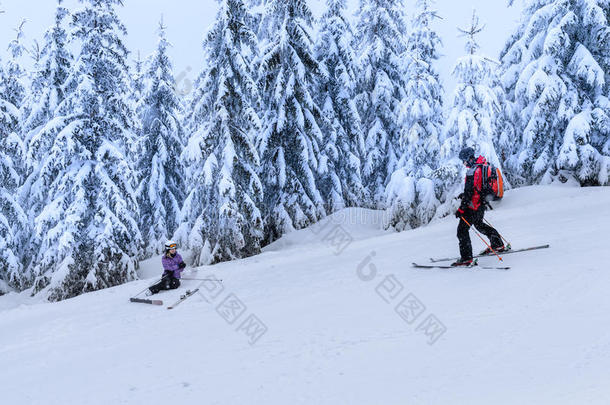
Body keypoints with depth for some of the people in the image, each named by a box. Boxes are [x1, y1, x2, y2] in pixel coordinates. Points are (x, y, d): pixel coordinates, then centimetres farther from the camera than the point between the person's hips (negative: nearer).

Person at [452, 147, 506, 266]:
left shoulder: (472, 171, -23)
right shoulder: (482, 166, 7)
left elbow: (469, 192, -25)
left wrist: (461, 209, -22)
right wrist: (465, 194, 25)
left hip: (473, 206, -10)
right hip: (482, 204, 10)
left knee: (462, 229, -5)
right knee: (479, 224, 30)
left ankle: (466, 258, -7)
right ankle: (498, 244, 40)